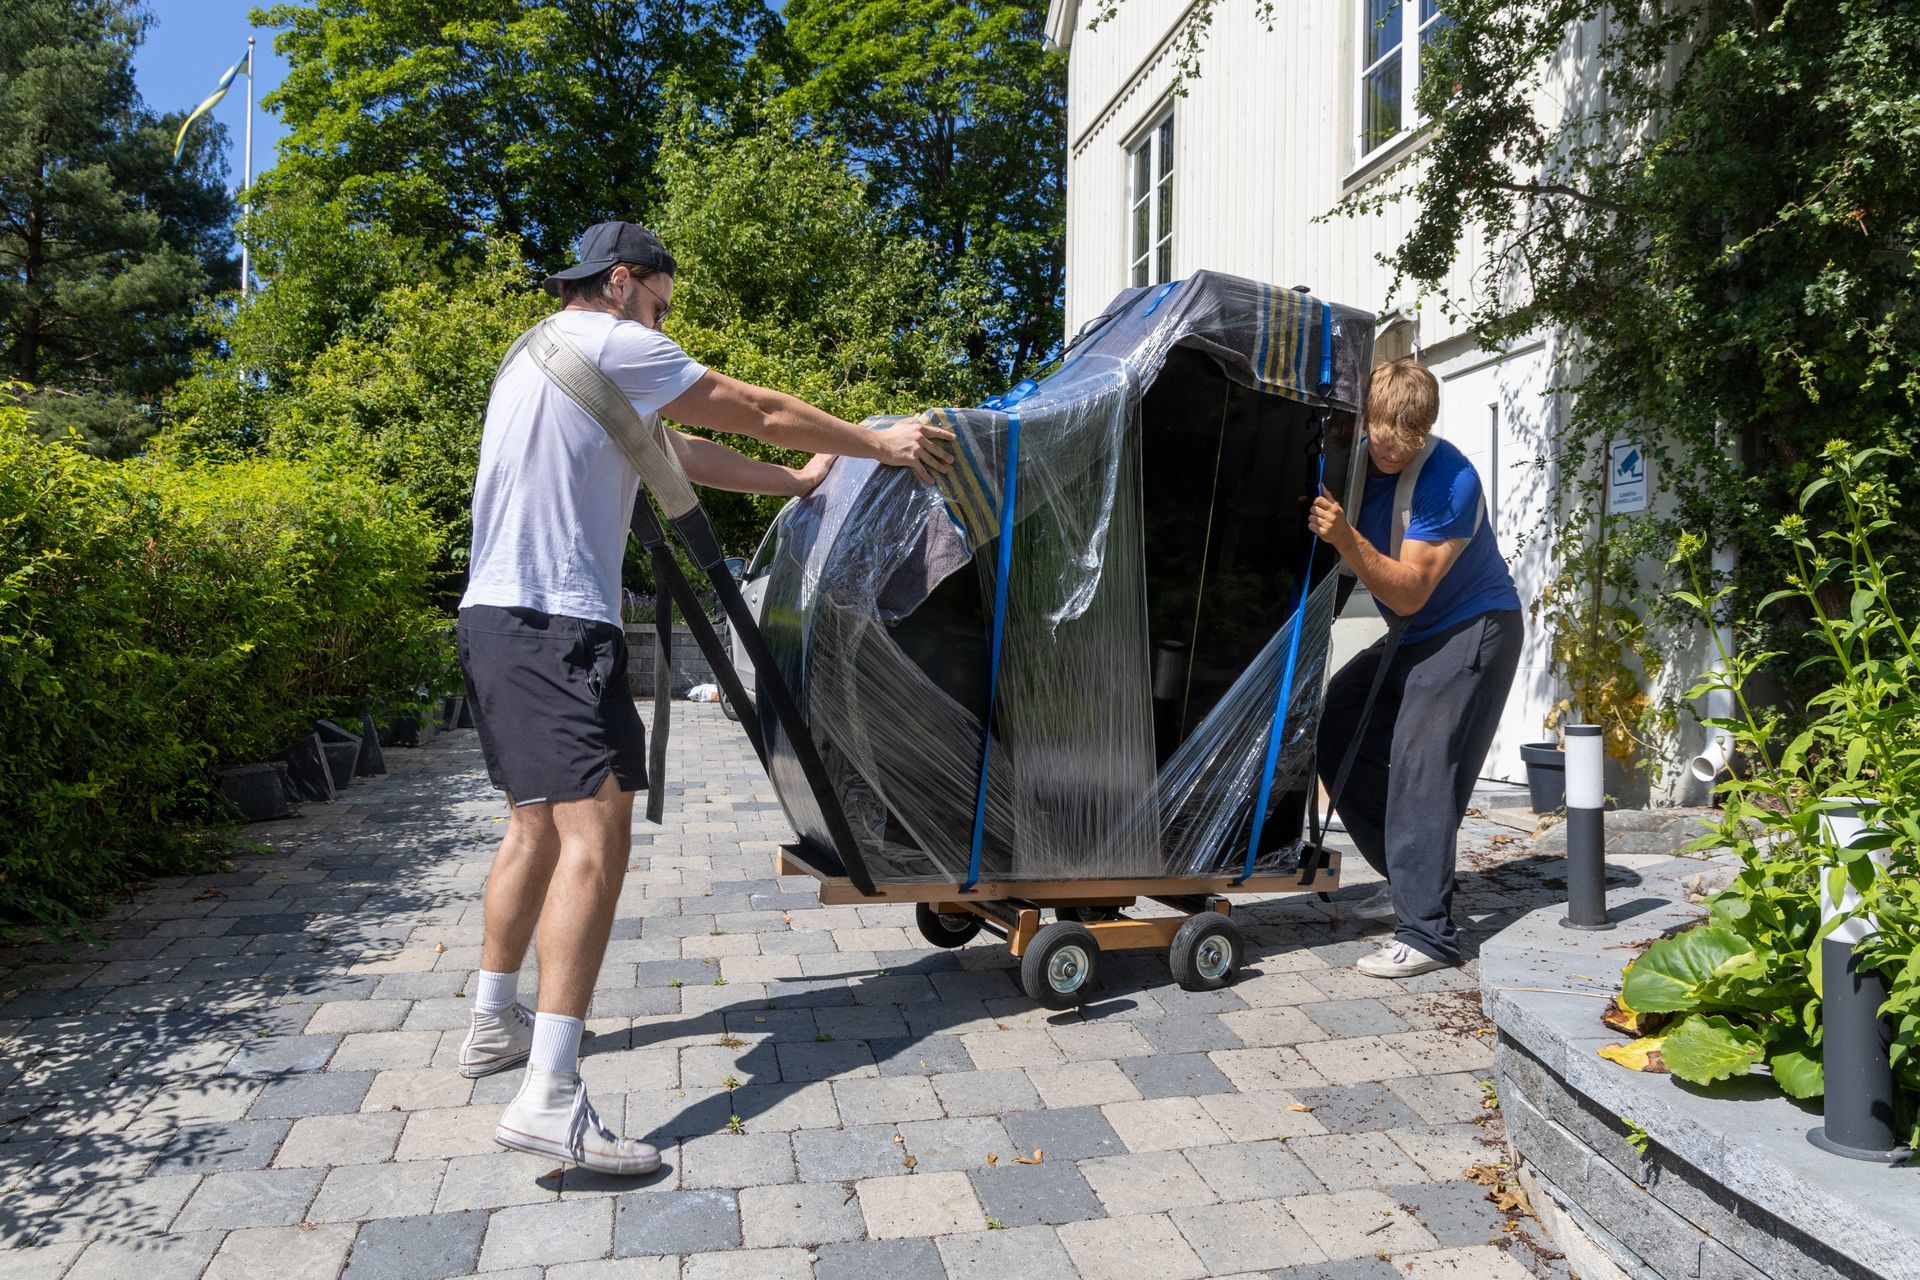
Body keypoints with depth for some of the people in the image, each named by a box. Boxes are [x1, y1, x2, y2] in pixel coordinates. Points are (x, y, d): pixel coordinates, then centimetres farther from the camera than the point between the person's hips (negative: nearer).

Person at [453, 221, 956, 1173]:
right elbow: (762, 411, 0)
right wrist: (879, 443, 12)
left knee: (538, 824, 19)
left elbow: (679, 454, 27)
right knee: (595, 834, -15)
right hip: (555, 626, -11)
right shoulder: (608, 344, -4)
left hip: (495, 617, 11)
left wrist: (794, 482, 29)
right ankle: (549, 1097, -20)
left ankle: (493, 1023, 31)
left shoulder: (540, 358, 27)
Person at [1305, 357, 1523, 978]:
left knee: (1421, 765, -19)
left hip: (1474, 631, -8)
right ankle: (1412, 878, 16)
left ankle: (1427, 932, -15)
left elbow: (1409, 592, -27)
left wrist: (1346, 539, -39)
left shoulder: (1449, 479, -25)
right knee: (1335, 734, 4)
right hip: (1412, 637, 8)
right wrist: (1321, 528, -20)